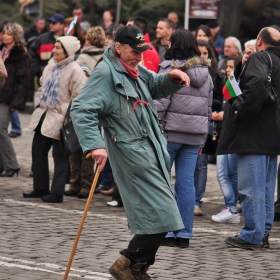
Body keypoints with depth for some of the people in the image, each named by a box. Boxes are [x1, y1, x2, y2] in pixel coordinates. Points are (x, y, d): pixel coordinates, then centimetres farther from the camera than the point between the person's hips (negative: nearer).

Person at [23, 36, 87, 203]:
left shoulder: (75, 71, -14)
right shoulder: (51, 66, 10)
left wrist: (65, 114, -18)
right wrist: (39, 103, 11)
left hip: (60, 118, -9)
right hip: (44, 114, 9)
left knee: (60, 156, -1)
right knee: (38, 150, 12)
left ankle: (57, 193, 4)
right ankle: (40, 188, 23)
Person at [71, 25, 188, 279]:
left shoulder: (135, 71, 13)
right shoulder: (105, 73, -14)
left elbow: (157, 85, 30)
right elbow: (81, 110, -21)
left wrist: (172, 78, 7)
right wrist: (94, 144, -31)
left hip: (151, 151, 10)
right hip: (133, 155, -10)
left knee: (153, 214, 14)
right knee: (161, 215, -12)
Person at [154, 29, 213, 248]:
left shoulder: (170, 68, -7)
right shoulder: (205, 73, 12)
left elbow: (160, 103, -12)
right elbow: (209, 109, 16)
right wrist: (202, 138, 22)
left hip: (170, 131, -6)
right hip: (195, 135, 6)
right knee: (187, 182, 7)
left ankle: (166, 232, 1)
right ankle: (184, 234, 7)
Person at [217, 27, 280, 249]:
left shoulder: (259, 58, -9)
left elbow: (258, 83, -28)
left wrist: (242, 111, -20)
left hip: (254, 133, -9)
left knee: (251, 187, -6)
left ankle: (252, 236, -5)